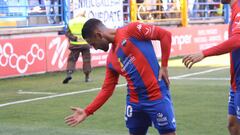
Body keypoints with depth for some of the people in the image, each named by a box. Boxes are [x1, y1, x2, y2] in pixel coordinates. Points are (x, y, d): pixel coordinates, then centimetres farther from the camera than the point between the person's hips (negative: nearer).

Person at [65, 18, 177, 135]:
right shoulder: (111, 60, 11)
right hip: (134, 102, 7)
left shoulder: (131, 30, -8)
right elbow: (107, 89, 13)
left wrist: (164, 66, -9)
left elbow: (165, 34, -7)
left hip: (157, 97, -7)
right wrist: (87, 112, 9)